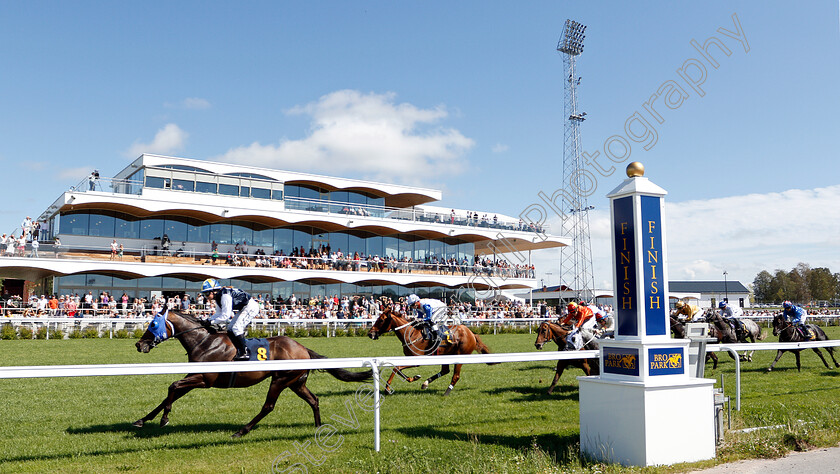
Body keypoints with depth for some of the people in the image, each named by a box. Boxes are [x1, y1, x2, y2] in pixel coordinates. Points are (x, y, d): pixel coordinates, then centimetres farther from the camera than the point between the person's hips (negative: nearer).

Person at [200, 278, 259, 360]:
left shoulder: (225, 295, -26)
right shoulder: (218, 297, 6)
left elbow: (225, 316, -26)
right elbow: (219, 314, 14)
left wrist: (211, 322, -19)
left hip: (251, 306, -11)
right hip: (243, 309, 11)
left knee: (236, 328, -19)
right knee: (230, 329, 8)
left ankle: (245, 353, -13)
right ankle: (240, 351, 12)